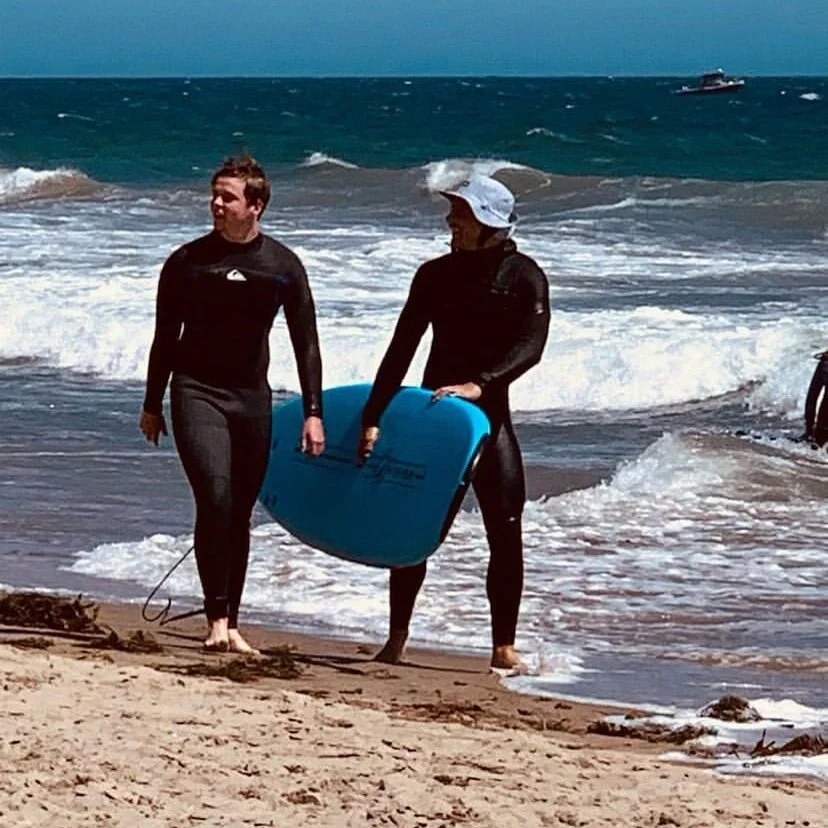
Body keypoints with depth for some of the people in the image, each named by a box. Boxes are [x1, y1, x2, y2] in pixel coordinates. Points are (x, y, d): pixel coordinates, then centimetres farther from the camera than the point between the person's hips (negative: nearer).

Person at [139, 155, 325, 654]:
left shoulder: (283, 266, 0)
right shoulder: (187, 262, -2)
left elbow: (306, 343, 4)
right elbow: (166, 337, 7)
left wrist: (313, 413, -2)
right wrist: (152, 404, 11)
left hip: (252, 399, 2)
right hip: (196, 392, -2)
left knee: (240, 514, 6)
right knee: (215, 497, -21)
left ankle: (231, 626, 15)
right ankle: (217, 618, -19)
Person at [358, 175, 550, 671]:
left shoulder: (523, 276, -5)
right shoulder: (435, 275, 4)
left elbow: (531, 346, -18)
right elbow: (402, 349, 1)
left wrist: (479, 385, -32)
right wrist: (373, 419, -6)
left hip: (488, 416, -2)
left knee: (506, 532, -8)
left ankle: (504, 648, 0)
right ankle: (396, 642, 10)